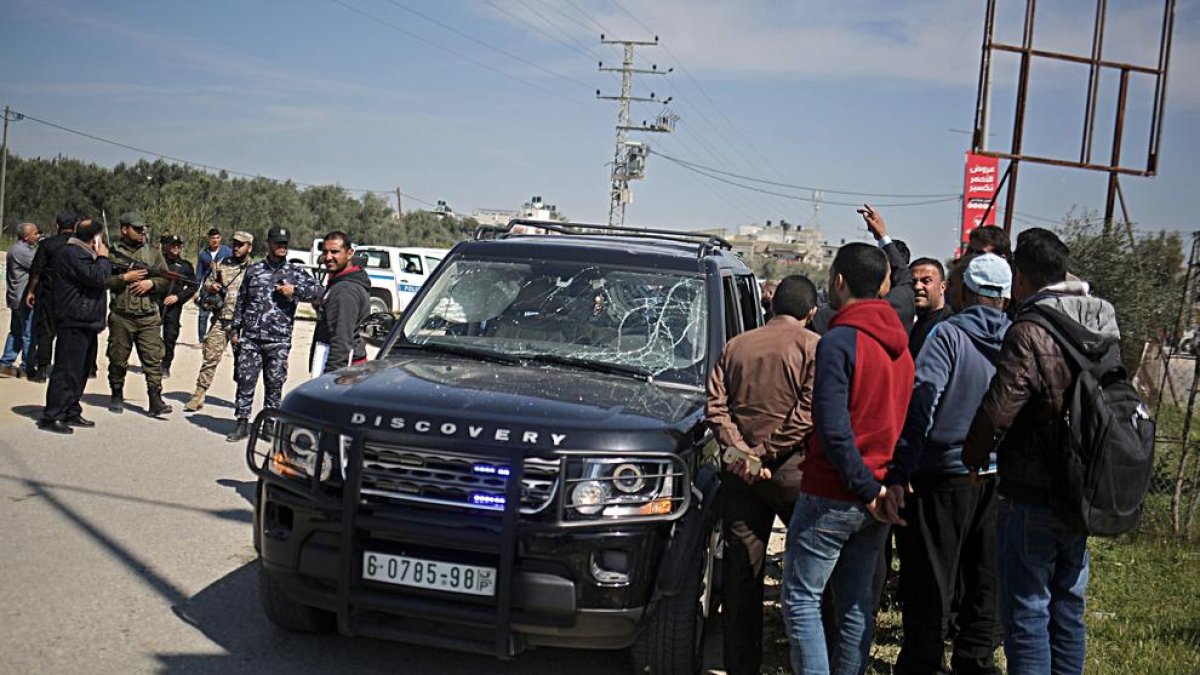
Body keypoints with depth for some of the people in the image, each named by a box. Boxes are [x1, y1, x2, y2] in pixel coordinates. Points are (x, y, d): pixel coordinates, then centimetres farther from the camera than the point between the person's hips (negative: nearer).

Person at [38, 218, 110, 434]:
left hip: (87, 323, 11)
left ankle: (71, 413, 22)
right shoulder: (72, 254, -13)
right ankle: (51, 417, -5)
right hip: (74, 323, -11)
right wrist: (103, 258, -8)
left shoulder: (83, 254, 20)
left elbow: (103, 280, 22)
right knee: (66, 371, -9)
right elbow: (97, 277, -22)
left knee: (80, 371, 14)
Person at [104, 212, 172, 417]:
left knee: (153, 359, -7)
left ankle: (155, 400, -9)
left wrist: (151, 283, -9)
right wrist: (125, 278, -14)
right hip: (121, 317, -1)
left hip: (149, 317, 1)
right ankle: (117, 396, 24)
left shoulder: (153, 253, 11)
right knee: (118, 360, 9)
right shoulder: (112, 253, 3)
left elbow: (166, 279, 8)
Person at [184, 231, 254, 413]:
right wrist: (211, 287, -2)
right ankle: (199, 395, 5)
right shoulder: (221, 265, 11)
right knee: (210, 356, 0)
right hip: (220, 320, 2)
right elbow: (207, 283, 19)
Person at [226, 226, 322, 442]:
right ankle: (242, 423, 9)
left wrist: (294, 290, -17)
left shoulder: (295, 272, 6)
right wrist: (235, 330, 12)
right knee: (245, 380, 0)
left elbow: (317, 290, -4)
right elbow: (241, 301, 16)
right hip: (250, 337, 1)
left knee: (274, 384, 4)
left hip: (279, 340, -1)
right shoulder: (253, 270, 11)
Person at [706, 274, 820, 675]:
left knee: (741, 574, 6)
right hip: (793, 472, -4)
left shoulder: (736, 347, 10)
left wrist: (743, 453, -7)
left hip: (742, 473, 4)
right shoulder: (814, 347, -3)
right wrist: (768, 453, -10)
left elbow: (716, 407, 1)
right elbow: (808, 412, -14)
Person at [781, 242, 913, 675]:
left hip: (831, 496, -8)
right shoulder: (900, 343, 10)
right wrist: (882, 483, 13)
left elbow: (833, 428, -22)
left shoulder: (839, 341, -16)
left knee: (801, 597, 2)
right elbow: (898, 418, 13)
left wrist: (865, 488, -16)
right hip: (877, 494, 8)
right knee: (857, 603, 14)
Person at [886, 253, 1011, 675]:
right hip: (998, 478, 6)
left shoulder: (948, 335, -12)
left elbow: (920, 404, -20)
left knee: (930, 584, 4)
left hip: (945, 475, -5)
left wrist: (899, 472, -20)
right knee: (986, 580, 16)